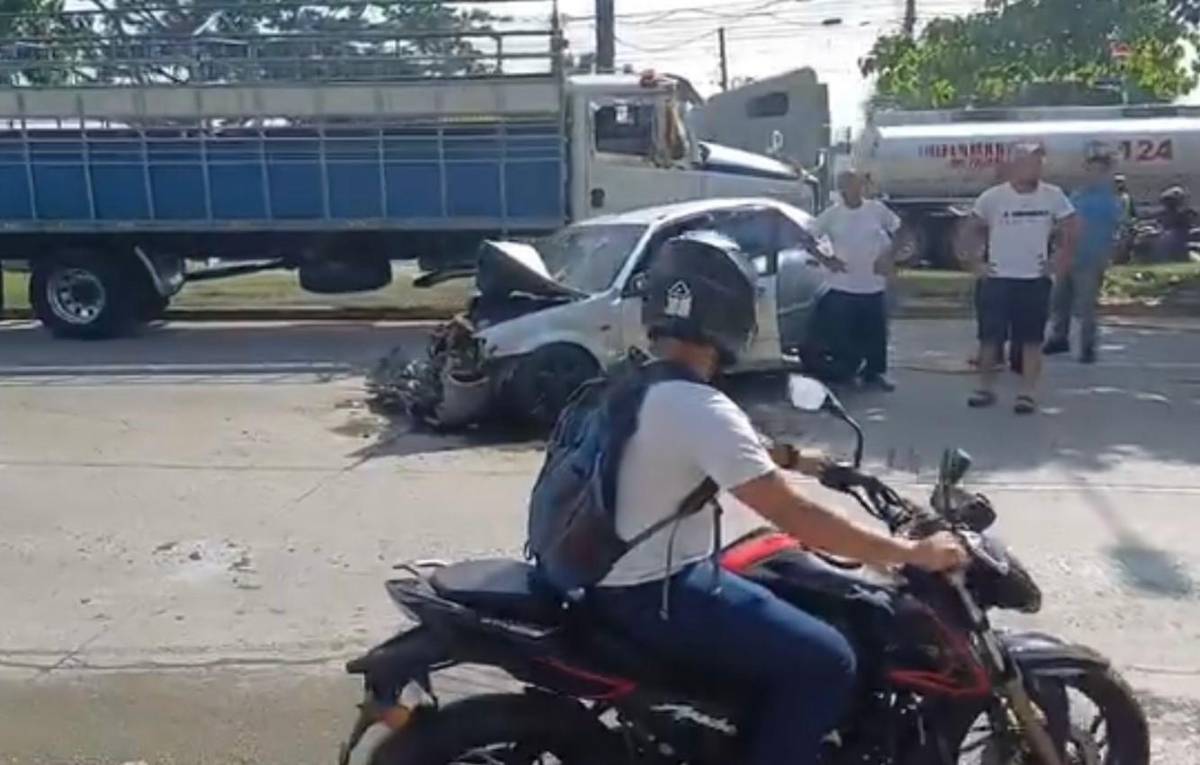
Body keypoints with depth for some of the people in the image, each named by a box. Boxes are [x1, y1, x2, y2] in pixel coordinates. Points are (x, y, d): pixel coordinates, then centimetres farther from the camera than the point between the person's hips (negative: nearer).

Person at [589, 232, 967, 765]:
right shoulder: (699, 408, -24)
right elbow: (794, 517, -25)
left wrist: (792, 458, 23)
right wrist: (913, 552, -18)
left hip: (621, 576, 10)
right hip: (654, 594, -10)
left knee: (792, 586, 23)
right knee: (825, 663, -10)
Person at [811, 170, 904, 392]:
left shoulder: (877, 209, -1)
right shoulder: (831, 214, -4)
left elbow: (898, 231, 10)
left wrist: (890, 258, 0)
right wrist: (827, 260, -7)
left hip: (874, 284, 1)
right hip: (842, 286, -1)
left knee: (876, 331, 7)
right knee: (843, 332, 1)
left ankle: (876, 373, 20)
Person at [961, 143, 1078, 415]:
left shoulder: (1053, 196, -2)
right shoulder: (992, 197, -6)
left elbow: (1070, 230, 7)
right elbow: (970, 231, 5)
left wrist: (1061, 262, 2)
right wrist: (976, 263, 1)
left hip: (1035, 280, 1)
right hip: (997, 280, -1)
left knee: (1032, 339, 2)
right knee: (990, 337, 2)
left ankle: (1028, 393, 9)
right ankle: (985, 388, 15)